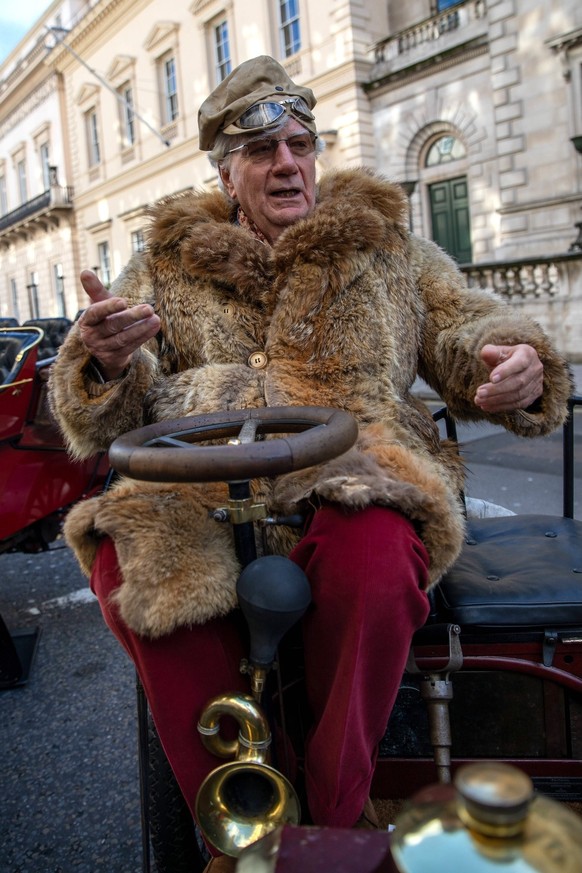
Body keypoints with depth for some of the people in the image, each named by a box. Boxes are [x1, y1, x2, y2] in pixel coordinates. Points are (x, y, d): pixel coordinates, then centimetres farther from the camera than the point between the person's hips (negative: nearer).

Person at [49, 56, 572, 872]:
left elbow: (466, 327, 16)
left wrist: (513, 359, -10)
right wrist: (106, 361, -16)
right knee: (130, 569, -29)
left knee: (375, 561, -34)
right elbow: (105, 421, 9)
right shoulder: (169, 262, 16)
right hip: (205, 488, 1)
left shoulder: (385, 242, 18)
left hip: (353, 472, 0)